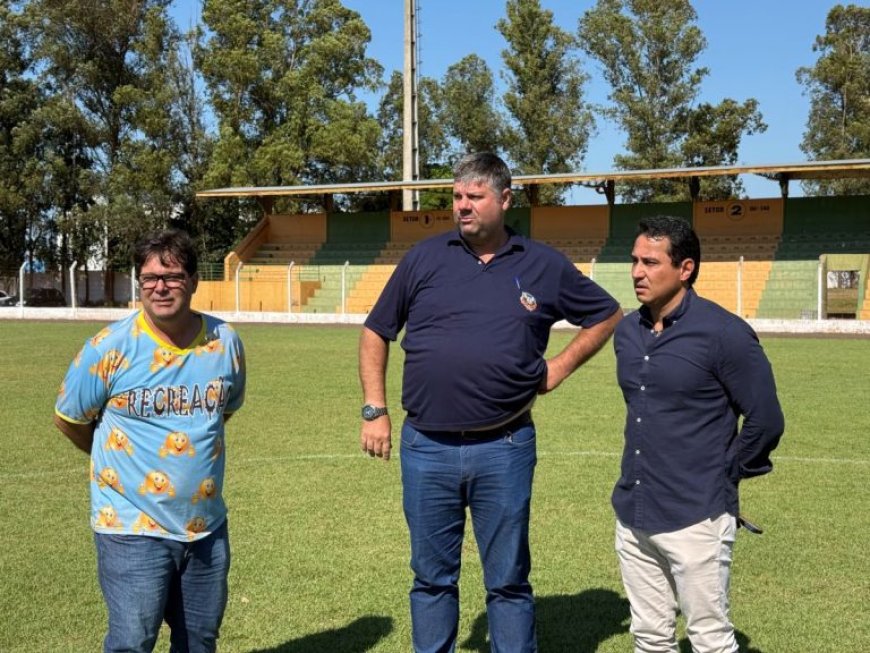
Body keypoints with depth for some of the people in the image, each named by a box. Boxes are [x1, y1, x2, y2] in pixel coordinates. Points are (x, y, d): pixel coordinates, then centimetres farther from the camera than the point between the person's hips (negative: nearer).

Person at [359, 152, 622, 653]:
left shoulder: (545, 266, 3)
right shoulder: (424, 258, 3)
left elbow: (607, 315, 17)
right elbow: (376, 332, 11)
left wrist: (562, 365, 4)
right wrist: (375, 410, 5)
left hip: (505, 448, -1)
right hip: (426, 447, 1)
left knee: (508, 581, 9)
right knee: (432, 578, 13)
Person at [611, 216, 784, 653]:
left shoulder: (724, 334, -13)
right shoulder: (627, 332, 7)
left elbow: (766, 421, -9)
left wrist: (721, 478, 0)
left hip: (695, 519, -6)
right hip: (632, 516, 6)